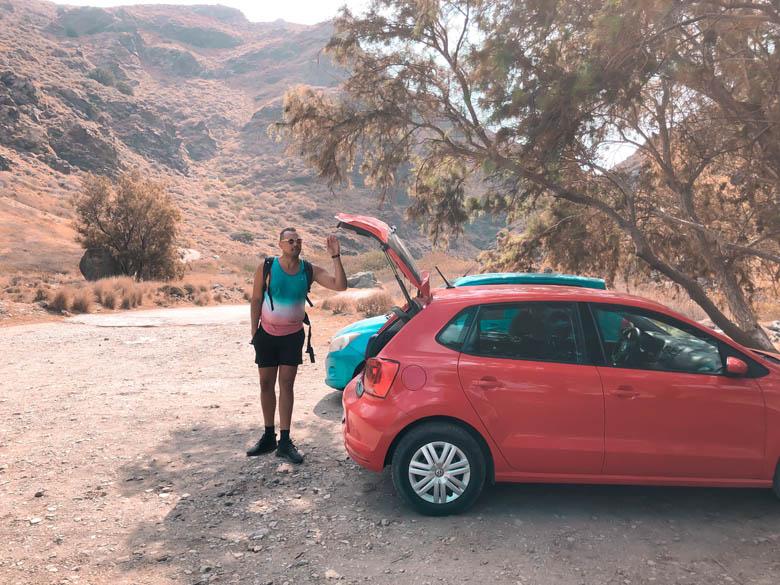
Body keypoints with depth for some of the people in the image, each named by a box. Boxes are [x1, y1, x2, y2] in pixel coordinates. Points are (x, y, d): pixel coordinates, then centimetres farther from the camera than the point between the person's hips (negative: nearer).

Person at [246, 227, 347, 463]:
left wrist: (335, 257, -22)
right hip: (267, 334, 0)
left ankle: (284, 442, 5)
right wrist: (254, 331, -6)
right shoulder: (266, 268, -8)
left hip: (293, 335, 0)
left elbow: (340, 285, -13)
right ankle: (269, 437, 21)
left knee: (286, 384, 1)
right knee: (266, 384, 6)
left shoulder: (309, 270, -5)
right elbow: (256, 300, -3)